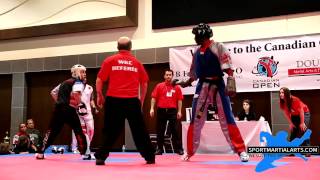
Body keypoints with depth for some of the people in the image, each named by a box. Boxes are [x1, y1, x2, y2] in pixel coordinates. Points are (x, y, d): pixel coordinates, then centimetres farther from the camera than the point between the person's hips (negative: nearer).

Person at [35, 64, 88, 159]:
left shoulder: (65, 82, 25)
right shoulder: (78, 82, 0)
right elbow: (76, 94, -20)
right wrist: (76, 105, -7)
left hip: (58, 108, 7)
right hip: (68, 109, -7)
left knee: (52, 130, 10)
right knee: (78, 130, 0)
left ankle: (40, 152, 9)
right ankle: (84, 152, -4)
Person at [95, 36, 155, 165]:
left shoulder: (110, 61, 4)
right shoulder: (137, 62, 9)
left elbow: (99, 80, 3)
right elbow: (144, 83, 14)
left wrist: (99, 96, 16)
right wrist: (141, 100, 25)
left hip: (114, 100, -1)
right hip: (132, 101, 1)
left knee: (110, 130, 8)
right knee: (139, 130, 12)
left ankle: (100, 157, 6)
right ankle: (150, 157, 17)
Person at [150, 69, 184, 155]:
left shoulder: (177, 87, 4)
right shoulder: (159, 86, 5)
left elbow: (179, 100, 4)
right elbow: (154, 97, 3)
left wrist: (179, 111, -2)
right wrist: (152, 108, -5)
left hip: (172, 111, -1)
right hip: (161, 110, 1)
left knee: (175, 130, 1)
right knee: (160, 131, 6)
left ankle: (179, 149, 8)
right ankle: (159, 149, 15)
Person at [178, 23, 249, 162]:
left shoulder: (218, 47, -6)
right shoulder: (197, 52, 13)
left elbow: (228, 67, -15)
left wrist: (230, 83, -26)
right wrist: (185, 83, 12)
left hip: (218, 86, -5)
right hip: (202, 87, 5)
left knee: (226, 119, -5)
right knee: (196, 120, 7)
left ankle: (241, 150, 4)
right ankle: (190, 152, 20)